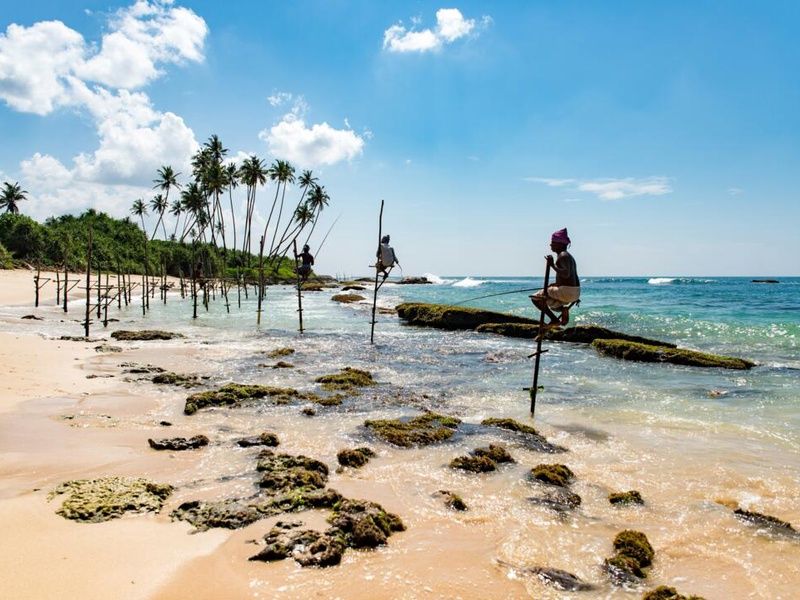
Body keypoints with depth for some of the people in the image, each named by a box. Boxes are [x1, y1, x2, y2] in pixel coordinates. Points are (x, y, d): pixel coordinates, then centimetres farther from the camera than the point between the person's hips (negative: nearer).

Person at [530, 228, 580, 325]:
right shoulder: (568, 256, 19)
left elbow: (566, 274, -26)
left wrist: (552, 265, -20)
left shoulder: (563, 256, -12)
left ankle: (554, 319, -9)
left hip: (567, 291, -10)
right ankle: (564, 309, 8)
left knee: (535, 298, -4)